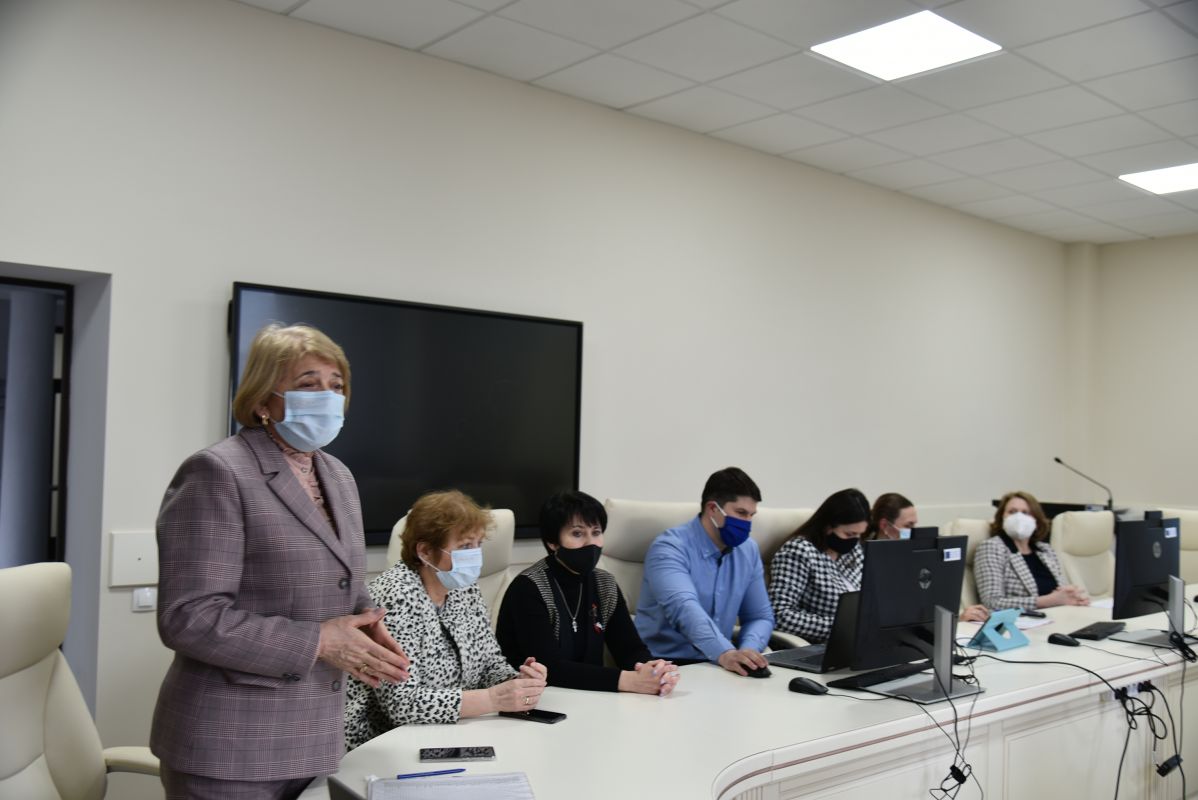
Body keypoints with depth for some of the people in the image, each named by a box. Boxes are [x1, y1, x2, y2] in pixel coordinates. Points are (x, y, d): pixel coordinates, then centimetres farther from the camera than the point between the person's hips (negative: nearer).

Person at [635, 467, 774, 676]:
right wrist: (725, 653, -45)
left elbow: (760, 616, 9)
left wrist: (747, 651, -12)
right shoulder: (670, 548, -15)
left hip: (715, 664, 5)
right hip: (665, 664, -5)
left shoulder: (748, 550, 6)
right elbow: (683, 608, -30)